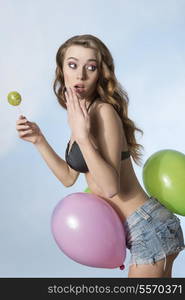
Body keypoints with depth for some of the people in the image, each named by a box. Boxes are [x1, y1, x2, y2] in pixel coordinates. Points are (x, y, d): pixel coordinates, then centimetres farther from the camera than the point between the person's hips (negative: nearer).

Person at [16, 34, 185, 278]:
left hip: (148, 227, -9)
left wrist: (81, 136, -30)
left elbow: (111, 187, -26)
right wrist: (39, 140, 6)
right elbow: (69, 177, 13)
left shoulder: (103, 112, -19)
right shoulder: (82, 112, 8)